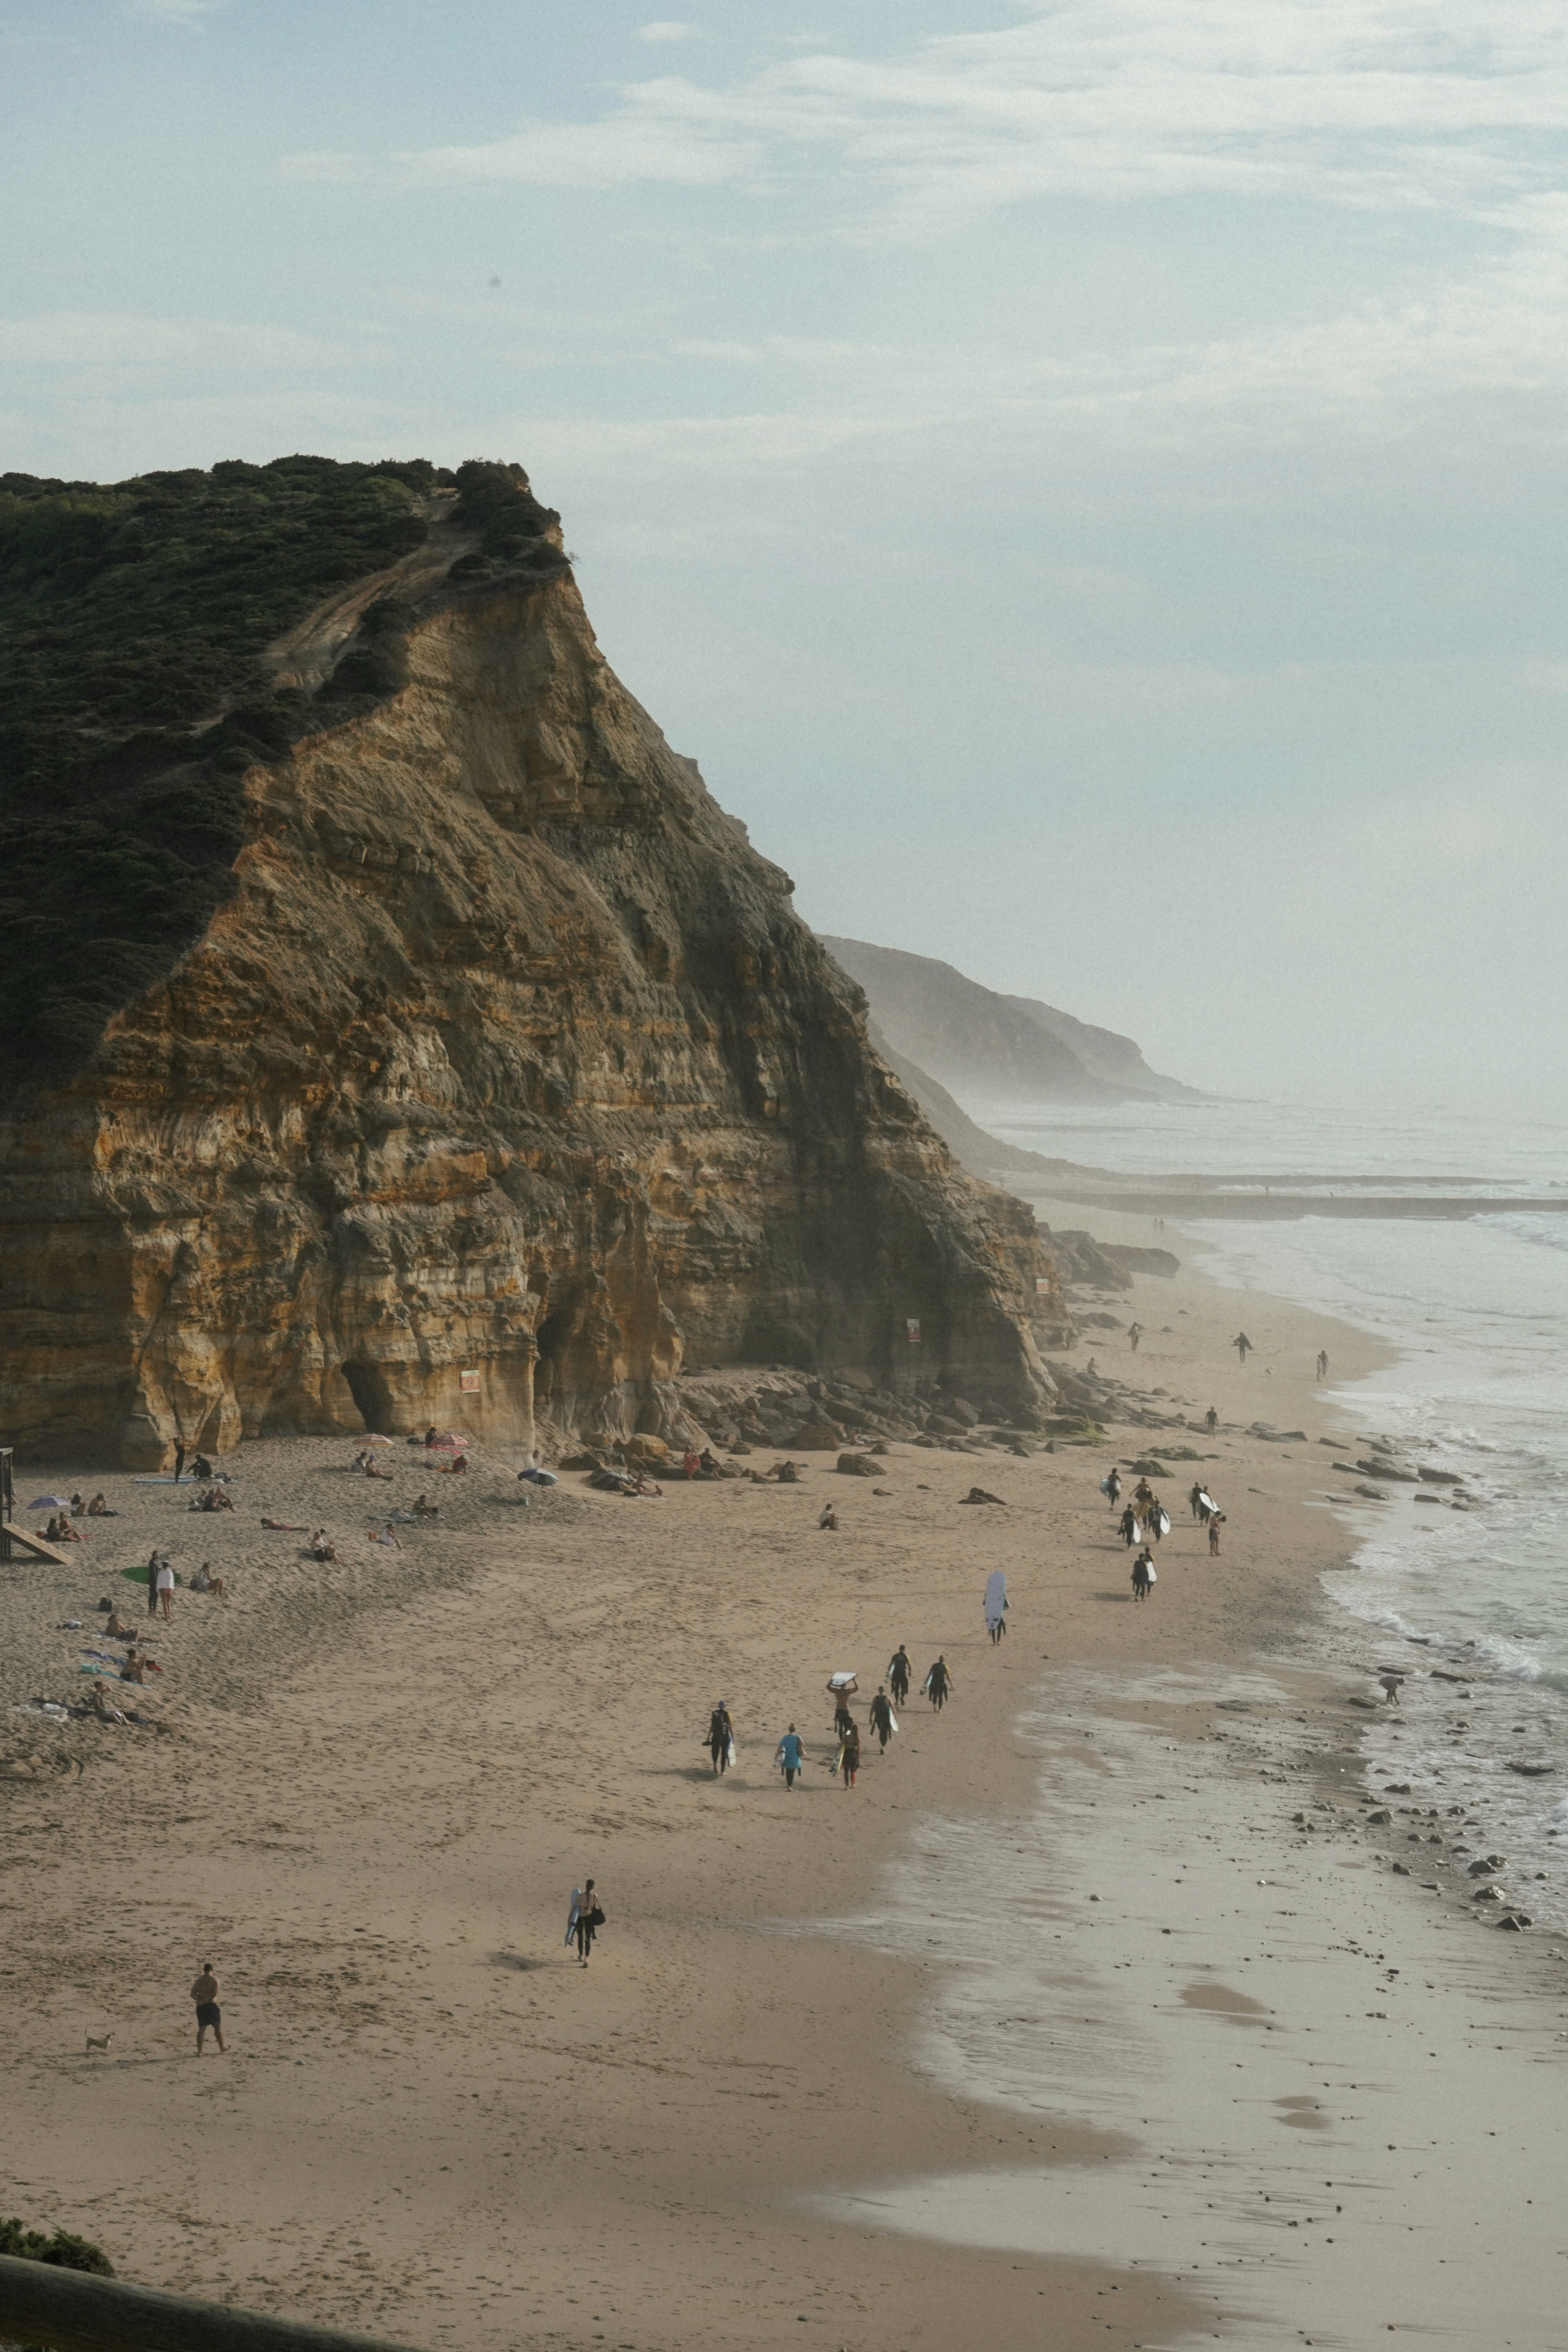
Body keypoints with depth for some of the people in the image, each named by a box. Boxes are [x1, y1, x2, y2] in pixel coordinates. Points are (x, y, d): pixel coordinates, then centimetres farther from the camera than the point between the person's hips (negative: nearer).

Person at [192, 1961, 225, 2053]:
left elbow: (193, 1994, 0)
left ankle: (199, 2052, -2)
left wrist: (201, 2000, -10)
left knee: (201, 2029, 4)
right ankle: (222, 2047, 24)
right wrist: (206, 2000, -11)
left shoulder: (199, 1981, 8)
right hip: (211, 2006, -4)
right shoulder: (215, 1980, -6)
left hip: (201, 2007, 4)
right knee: (218, 2027, 12)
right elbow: (214, 1994, -18)